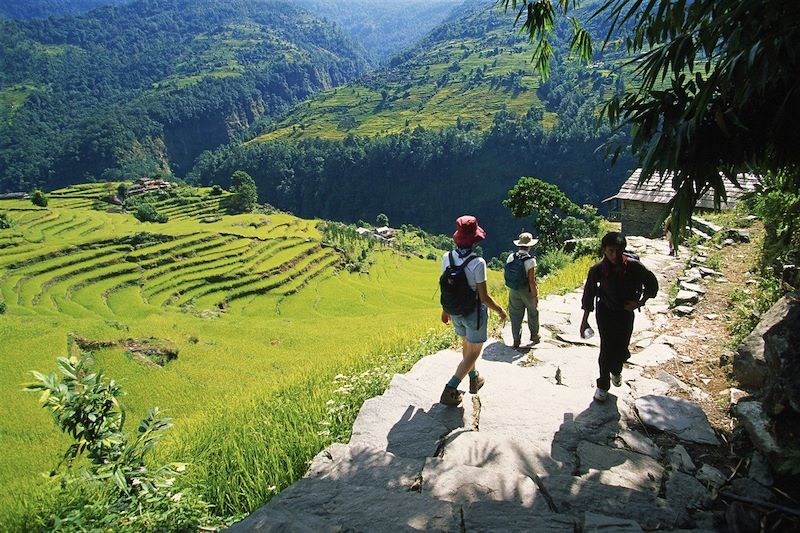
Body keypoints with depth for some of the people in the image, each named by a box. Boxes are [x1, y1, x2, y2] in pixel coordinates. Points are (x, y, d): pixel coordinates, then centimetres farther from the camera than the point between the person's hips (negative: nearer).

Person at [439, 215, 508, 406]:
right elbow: (484, 297, -21)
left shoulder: (447, 258, -9)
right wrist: (500, 310, -4)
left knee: (466, 346, 26)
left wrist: (445, 309, 16)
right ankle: (450, 389, 4)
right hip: (474, 313, -6)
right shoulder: (477, 263, -26)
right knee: (474, 352, 10)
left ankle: (474, 379, 45)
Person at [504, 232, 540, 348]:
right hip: (527, 291, -3)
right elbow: (531, 280, -20)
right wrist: (535, 295, -12)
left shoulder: (510, 257, -7)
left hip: (513, 291, 4)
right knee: (533, 313, 20)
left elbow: (508, 274, 2)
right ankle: (534, 335, 36)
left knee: (515, 315, 13)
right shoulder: (530, 260, -21)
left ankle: (516, 340, 17)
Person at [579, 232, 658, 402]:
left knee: (622, 349, 10)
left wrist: (640, 302, -13)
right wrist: (585, 320, -3)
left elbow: (652, 284, -3)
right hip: (605, 312, -1)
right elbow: (588, 294, -6)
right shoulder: (597, 270, -18)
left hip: (626, 312, 1)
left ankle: (616, 371, 45)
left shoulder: (633, 266, -20)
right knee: (607, 348, -3)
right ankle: (603, 386, 16)